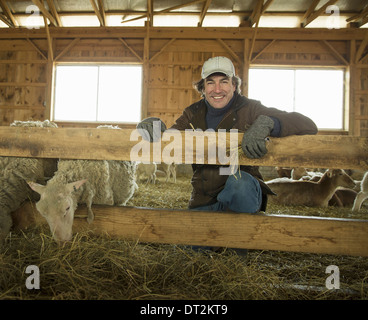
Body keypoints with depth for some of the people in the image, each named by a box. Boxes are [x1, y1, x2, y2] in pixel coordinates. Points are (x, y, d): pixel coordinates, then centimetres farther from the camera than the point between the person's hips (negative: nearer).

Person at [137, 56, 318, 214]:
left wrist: (267, 123, -34)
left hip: (244, 194, -4)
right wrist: (153, 127, -17)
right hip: (202, 201, 5)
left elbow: (309, 127, -14)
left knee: (239, 180, -34)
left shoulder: (249, 110, -8)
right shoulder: (194, 113, 5)